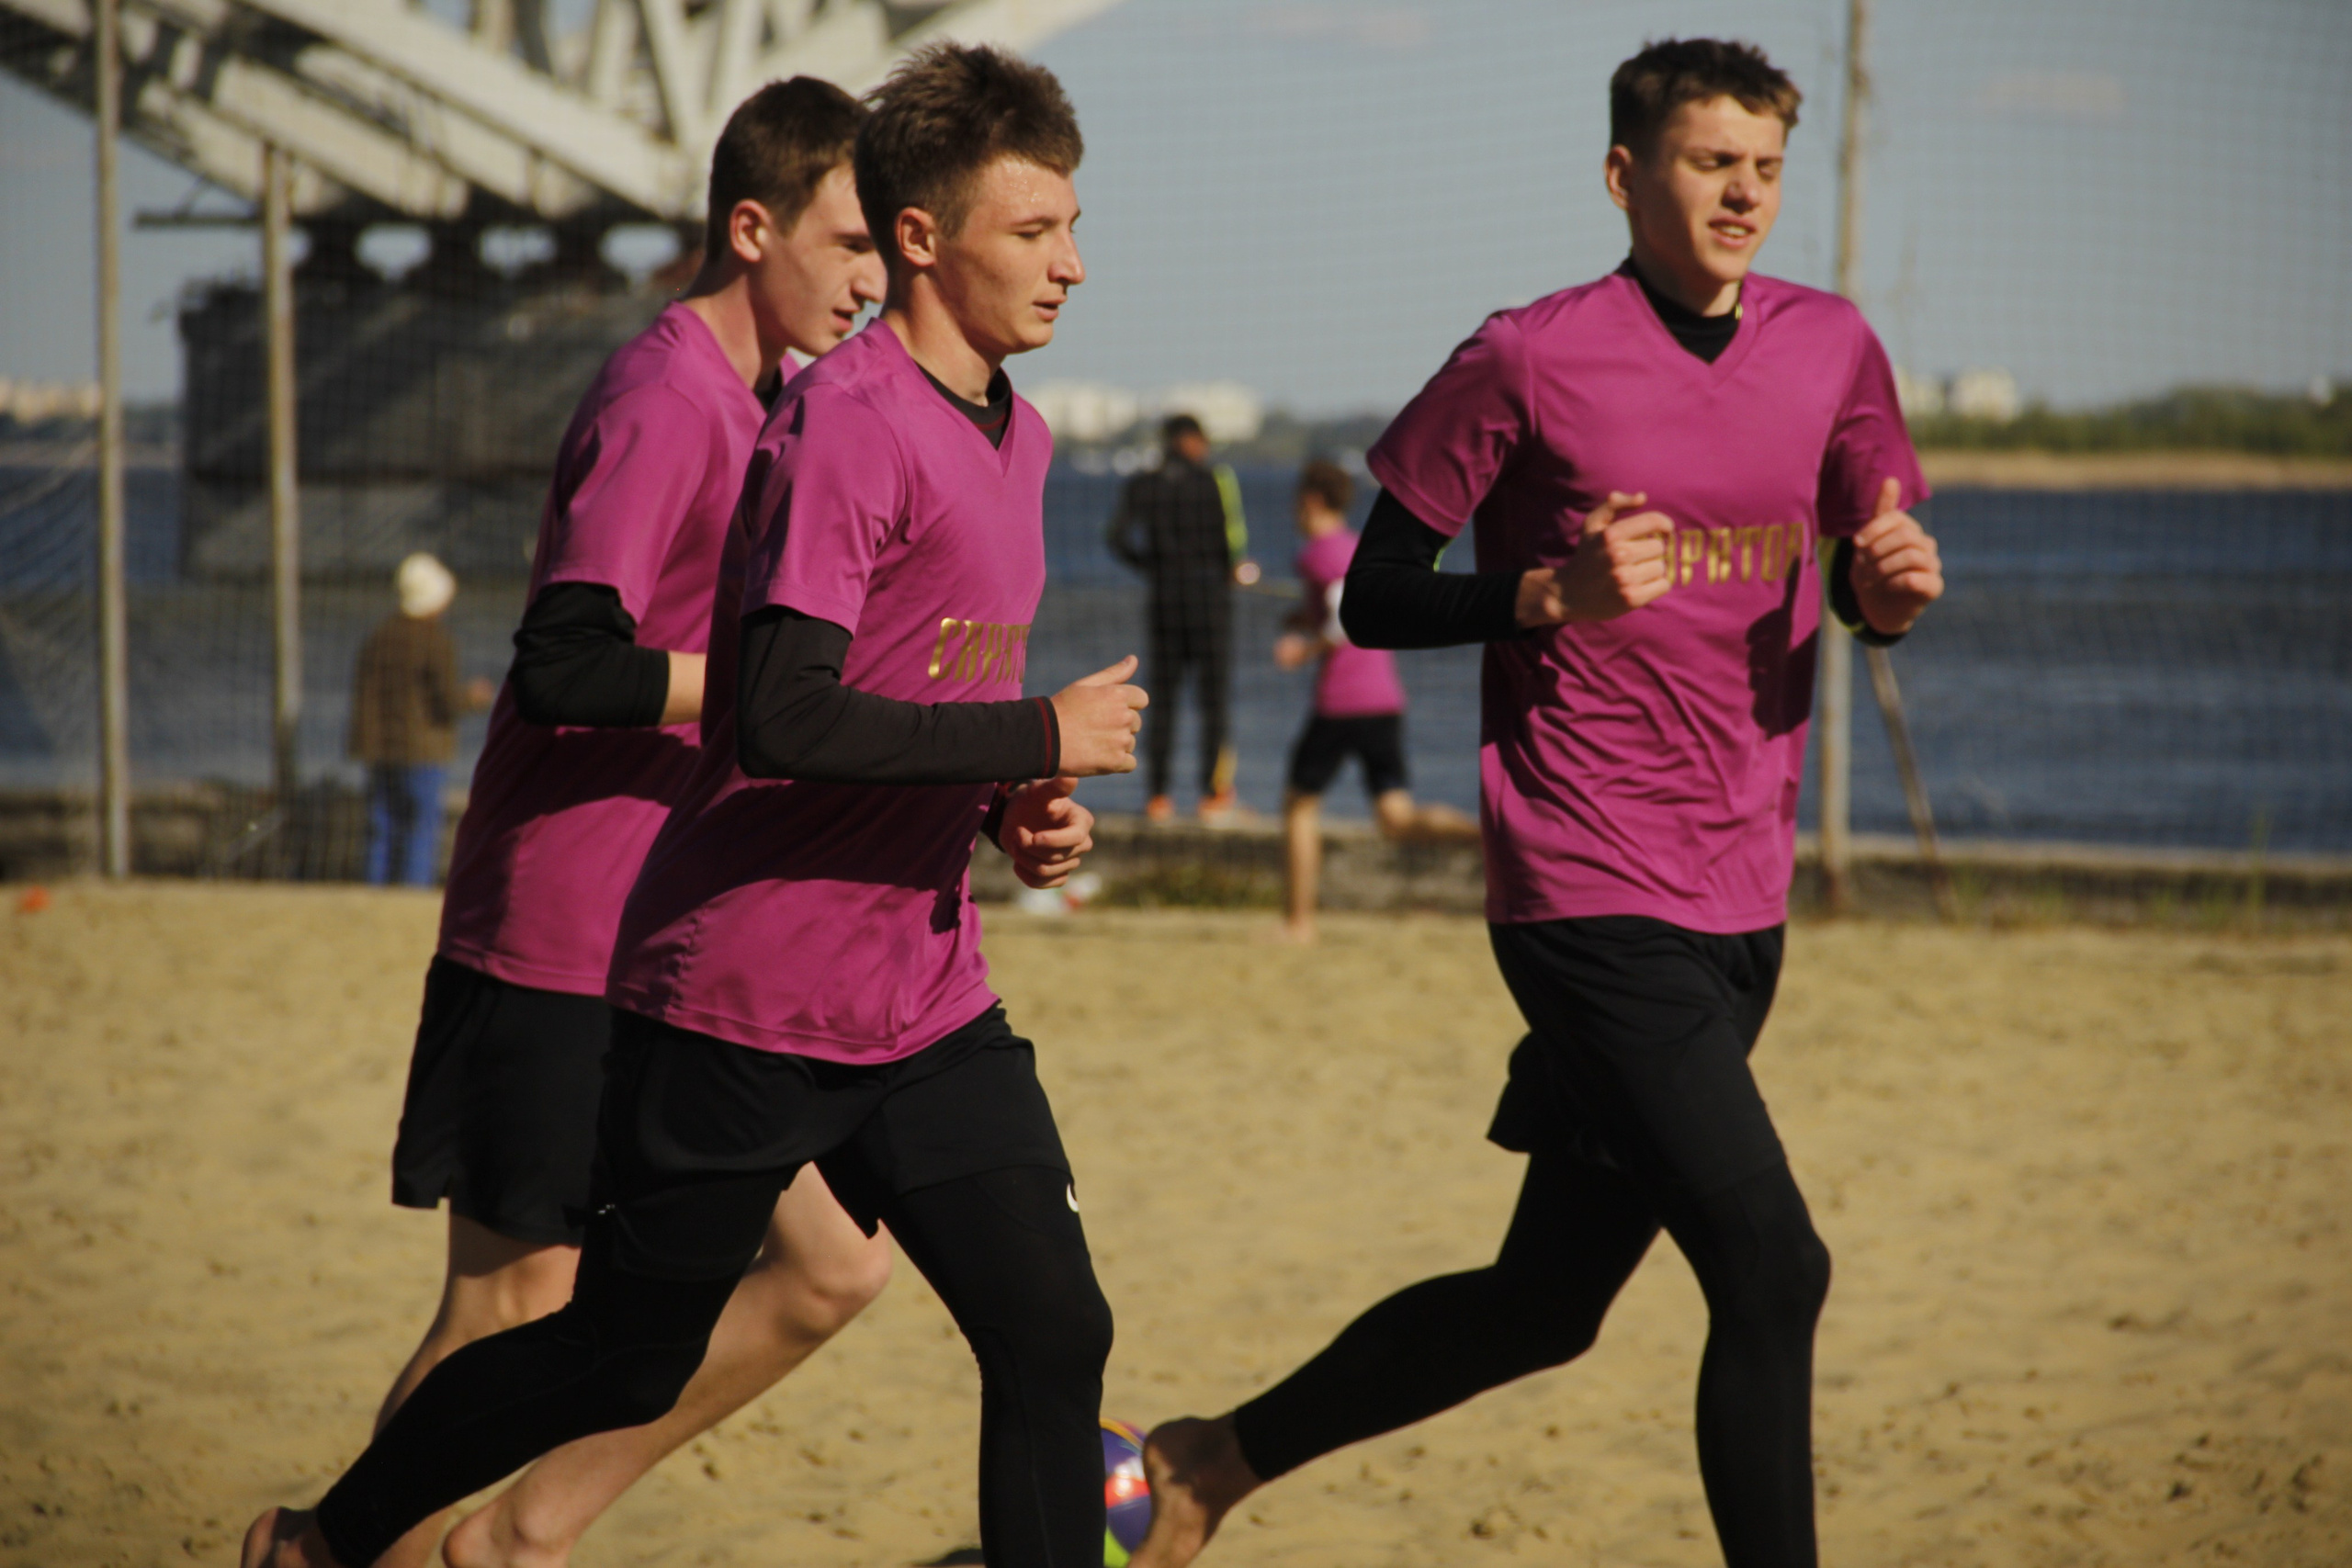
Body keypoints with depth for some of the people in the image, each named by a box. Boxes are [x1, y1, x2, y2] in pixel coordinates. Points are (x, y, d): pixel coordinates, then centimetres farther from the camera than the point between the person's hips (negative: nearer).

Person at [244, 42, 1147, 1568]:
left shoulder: (1017, 439, 11)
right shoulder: (844, 426, -18)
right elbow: (787, 717, -28)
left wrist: (1018, 814, 4)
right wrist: (1041, 734, -21)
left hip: (928, 1006, 7)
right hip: (748, 999, -7)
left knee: (1054, 1337, -5)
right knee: (629, 1357, 7)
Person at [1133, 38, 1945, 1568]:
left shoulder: (1832, 348, 7)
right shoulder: (1531, 362, -8)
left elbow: (1866, 571, 19)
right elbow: (1374, 595, -3)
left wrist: (1893, 585, -4)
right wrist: (1552, 593, -20)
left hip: (1742, 902, 7)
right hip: (1589, 888, -7)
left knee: (1548, 1300, 14)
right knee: (1772, 1271, -15)